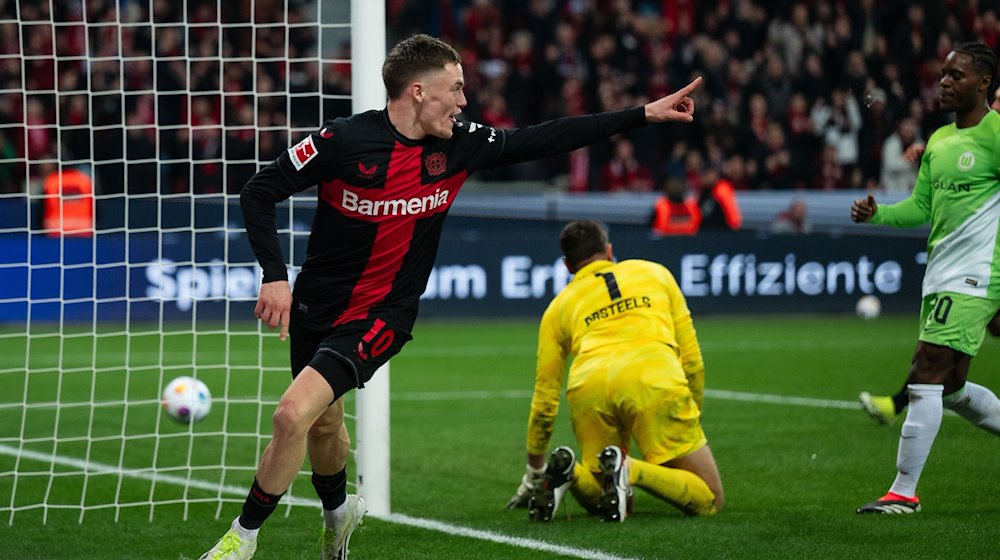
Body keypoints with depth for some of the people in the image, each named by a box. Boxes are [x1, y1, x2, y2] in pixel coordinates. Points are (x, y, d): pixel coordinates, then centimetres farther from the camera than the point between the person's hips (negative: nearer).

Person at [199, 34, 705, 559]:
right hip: (315, 306, 1)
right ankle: (339, 510, 50)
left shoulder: (459, 146, -6)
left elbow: (544, 139, 2)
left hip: (381, 317, -1)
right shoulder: (344, 140, -16)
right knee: (323, 422, 18)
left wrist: (645, 113, 2)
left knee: (294, 414, -18)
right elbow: (259, 192, -10)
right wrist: (273, 275, -21)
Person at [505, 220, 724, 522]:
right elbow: (692, 359, 24)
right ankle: (630, 470, -20)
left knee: (602, 501, 24)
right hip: (655, 381, -2)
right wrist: (691, 423, 35)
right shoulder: (655, 272, 29)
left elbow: (544, 398, 30)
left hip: (587, 388, 2)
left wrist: (534, 473, 41)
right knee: (709, 500, 6)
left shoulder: (559, 306, 29)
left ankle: (568, 471, -9)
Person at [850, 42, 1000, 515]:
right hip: (941, 272, 9)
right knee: (951, 386, 13)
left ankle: (904, 492, -13)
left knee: (926, 372, -15)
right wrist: (875, 213, 2)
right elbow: (920, 207, 19)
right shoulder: (938, 140, 16)